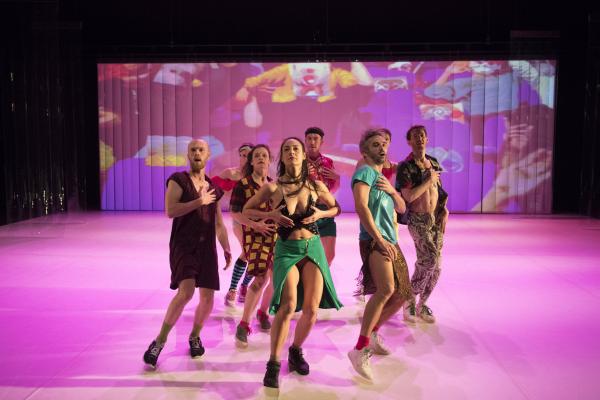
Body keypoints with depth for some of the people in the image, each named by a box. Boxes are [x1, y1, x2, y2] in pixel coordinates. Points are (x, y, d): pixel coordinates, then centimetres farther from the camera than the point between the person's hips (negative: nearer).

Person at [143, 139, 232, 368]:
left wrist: (226, 248, 10)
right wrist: (200, 202, -15)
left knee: (208, 299, 3)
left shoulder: (213, 187, 14)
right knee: (186, 291, -23)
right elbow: (170, 211, -15)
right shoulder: (178, 180, 0)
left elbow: (219, 223, 19)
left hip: (207, 247, 5)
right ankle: (160, 341, -6)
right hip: (183, 245, -5)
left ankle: (194, 336, 30)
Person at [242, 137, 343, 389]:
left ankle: (296, 351, 28)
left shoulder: (316, 186, 0)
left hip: (313, 247, 3)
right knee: (288, 305, -21)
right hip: (287, 250, -3)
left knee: (311, 309, 0)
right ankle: (273, 365, -8)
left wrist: (321, 214, -6)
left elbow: (336, 208, 15)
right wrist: (271, 215, -12)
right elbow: (247, 210, 5)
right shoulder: (272, 187, -6)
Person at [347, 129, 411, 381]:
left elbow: (402, 208, 20)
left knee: (401, 295, 14)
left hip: (391, 242, 10)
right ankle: (360, 350, -25)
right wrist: (380, 240, -23)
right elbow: (361, 207, -18)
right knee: (386, 289, -30)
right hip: (373, 240, -10)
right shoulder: (365, 172, -5)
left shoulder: (384, 177, 23)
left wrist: (392, 190, -1)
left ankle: (373, 333, 33)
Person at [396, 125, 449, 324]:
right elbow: (409, 197, -20)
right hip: (418, 219, -6)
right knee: (429, 259, -17)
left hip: (437, 218, 6)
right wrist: (429, 180, -14)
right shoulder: (405, 167, -9)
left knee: (436, 266, 5)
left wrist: (444, 211, 8)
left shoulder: (434, 163, 11)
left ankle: (421, 304, 21)